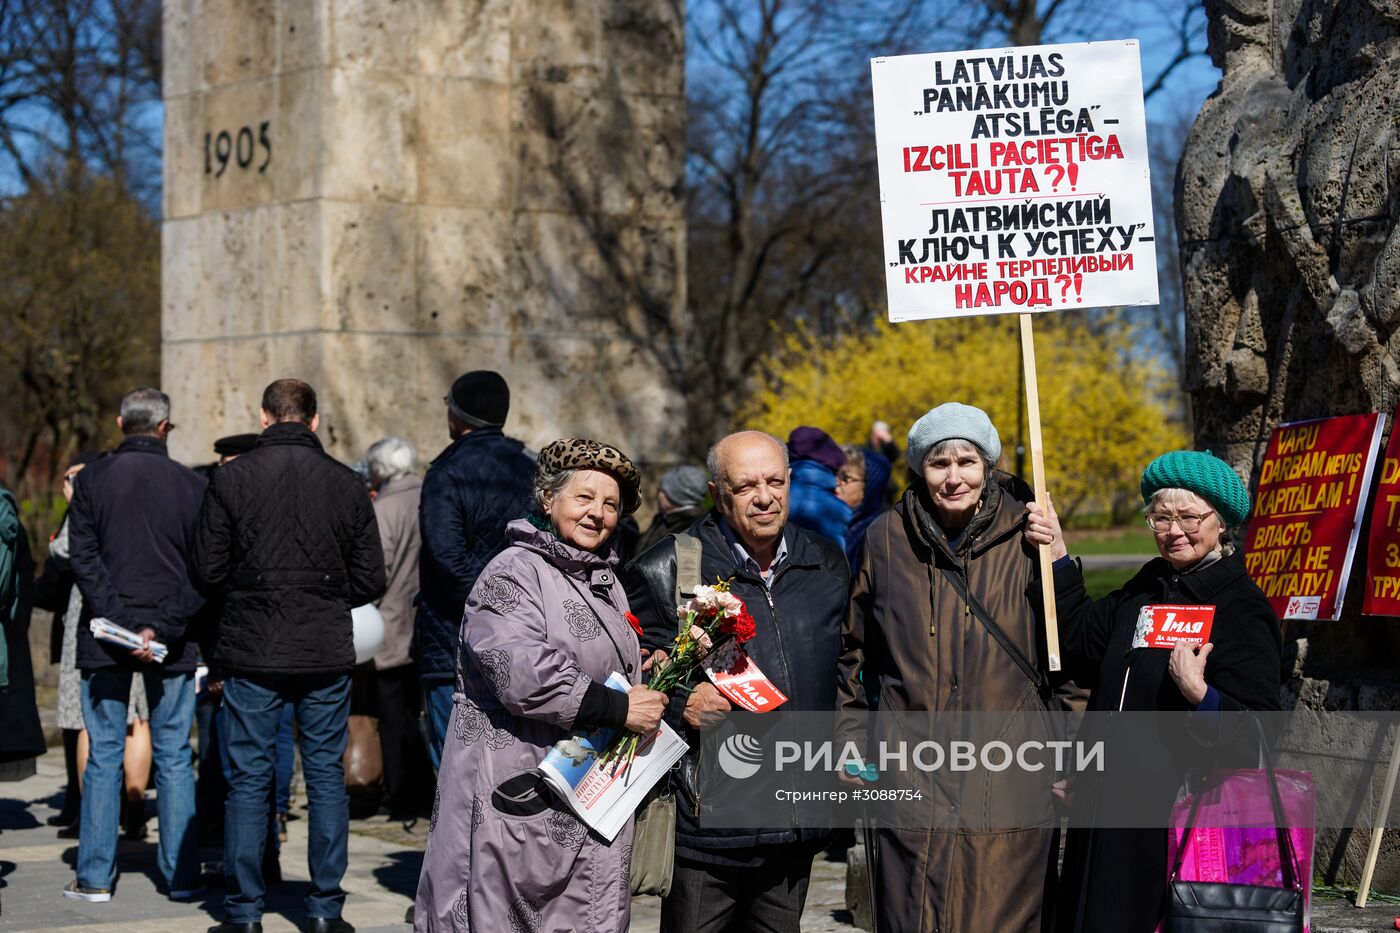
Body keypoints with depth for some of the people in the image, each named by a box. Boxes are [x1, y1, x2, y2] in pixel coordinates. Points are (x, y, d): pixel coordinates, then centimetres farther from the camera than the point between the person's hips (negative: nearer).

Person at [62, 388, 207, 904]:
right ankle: (181, 875, 7)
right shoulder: (192, 486, 0)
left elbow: (84, 559, -7)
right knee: (174, 756, 6)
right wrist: (161, 628, -10)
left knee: (104, 754, 6)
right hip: (172, 645, 0)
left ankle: (95, 877, 6)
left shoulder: (93, 479, 1)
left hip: (106, 638, 0)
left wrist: (118, 623, -10)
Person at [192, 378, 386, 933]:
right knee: (326, 776, 9)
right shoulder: (347, 485, 0)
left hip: (252, 654, -1)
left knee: (248, 780, 5)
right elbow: (370, 582, 3)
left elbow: (208, 572, -3)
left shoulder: (231, 479, -5)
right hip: (327, 656, 1)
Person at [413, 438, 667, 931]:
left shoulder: (607, 584, 19)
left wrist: (645, 682, 11)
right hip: (520, 794, -7)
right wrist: (617, 708, -16)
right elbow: (523, 676, -22)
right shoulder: (513, 574, -9)